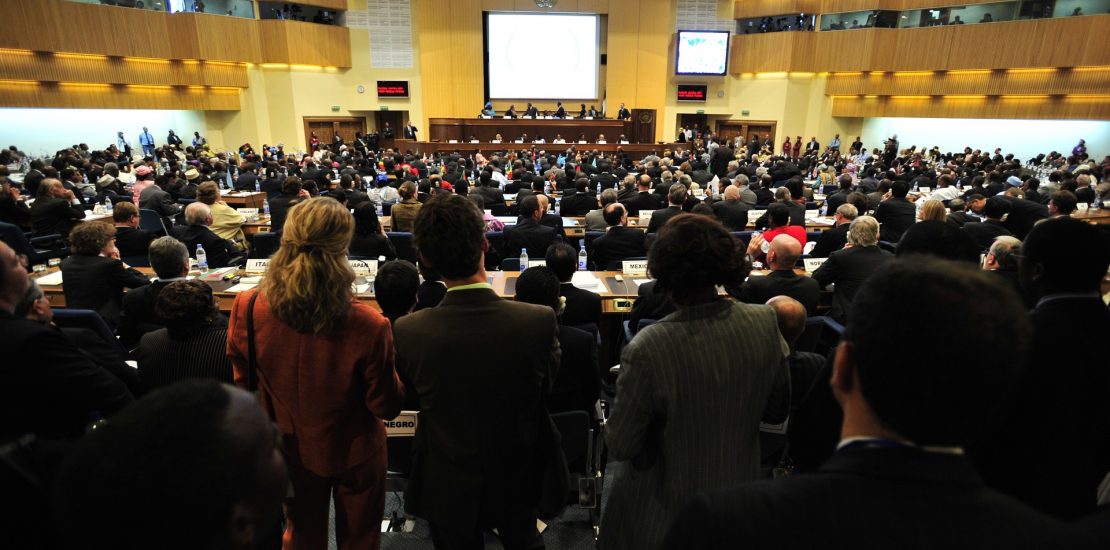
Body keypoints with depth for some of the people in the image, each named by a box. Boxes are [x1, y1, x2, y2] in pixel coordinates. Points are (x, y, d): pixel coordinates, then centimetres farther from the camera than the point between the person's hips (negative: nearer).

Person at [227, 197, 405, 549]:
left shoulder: (248, 310, -25)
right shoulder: (368, 327, -36)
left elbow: (243, 381, -5)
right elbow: (387, 406, -20)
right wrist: (387, 368, -3)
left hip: (290, 448, 3)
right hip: (353, 453, -3)